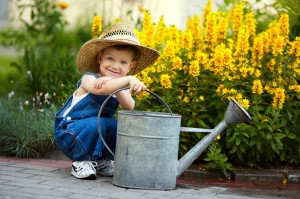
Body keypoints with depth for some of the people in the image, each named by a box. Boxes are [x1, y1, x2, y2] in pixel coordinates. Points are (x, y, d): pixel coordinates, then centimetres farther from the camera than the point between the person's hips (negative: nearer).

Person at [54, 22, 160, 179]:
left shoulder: (119, 86, 2)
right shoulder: (88, 78, -15)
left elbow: (129, 107, -21)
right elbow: (101, 89, -41)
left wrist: (115, 86, -37)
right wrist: (129, 79, -50)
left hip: (98, 136, 6)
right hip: (68, 132, -6)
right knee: (96, 123, -34)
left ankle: (103, 161, 2)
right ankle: (81, 162, -13)